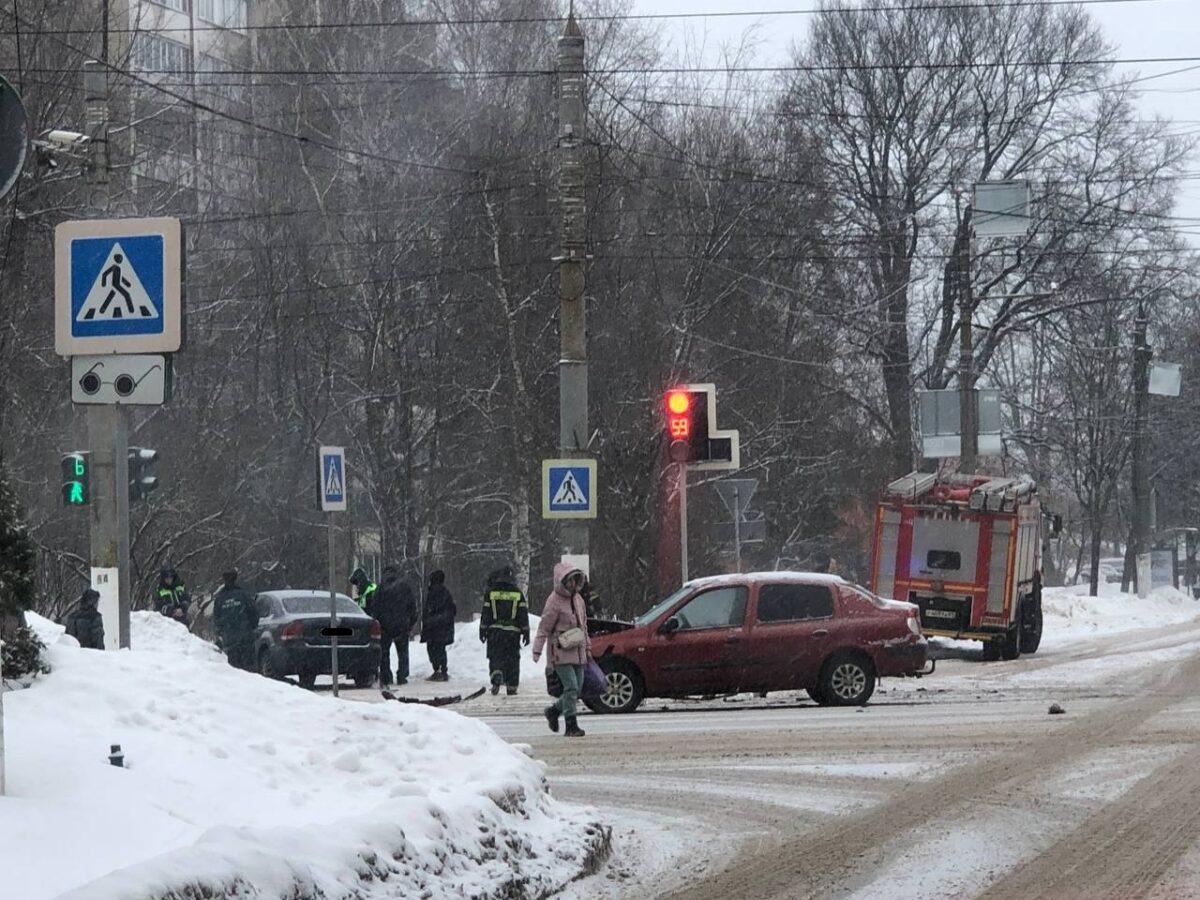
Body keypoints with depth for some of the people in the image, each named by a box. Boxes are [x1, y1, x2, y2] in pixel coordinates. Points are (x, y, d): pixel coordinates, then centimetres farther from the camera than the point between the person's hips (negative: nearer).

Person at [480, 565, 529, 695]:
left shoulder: (490, 593, 1)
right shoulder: (518, 593, 5)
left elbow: (485, 613, 1)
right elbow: (523, 614, 3)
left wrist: (483, 630, 7)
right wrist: (526, 633, 6)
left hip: (495, 630, -1)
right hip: (513, 631, 1)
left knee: (495, 657, 2)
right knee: (512, 659, 8)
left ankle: (496, 676, -26)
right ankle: (512, 687, 8)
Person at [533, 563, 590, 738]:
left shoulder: (577, 599, 13)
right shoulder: (554, 602, -11)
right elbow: (544, 628, -11)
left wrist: (587, 648, 22)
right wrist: (537, 650, -17)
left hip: (578, 653, 8)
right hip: (561, 653, -8)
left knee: (576, 689, 10)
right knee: (571, 687, -14)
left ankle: (554, 710, 31)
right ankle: (571, 726, -9)